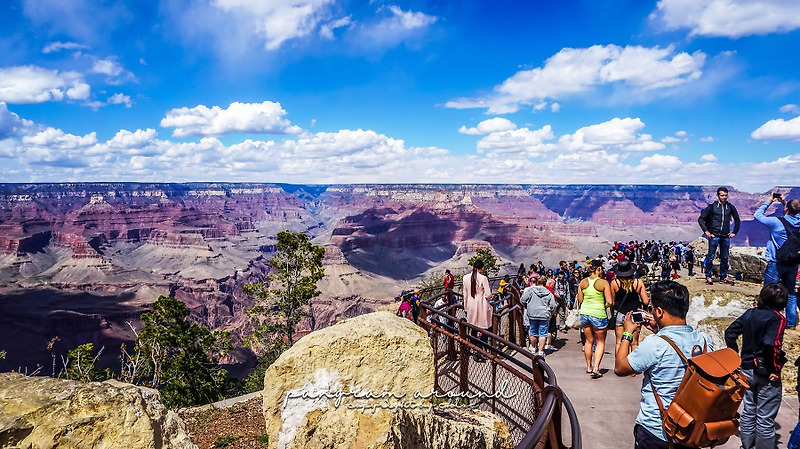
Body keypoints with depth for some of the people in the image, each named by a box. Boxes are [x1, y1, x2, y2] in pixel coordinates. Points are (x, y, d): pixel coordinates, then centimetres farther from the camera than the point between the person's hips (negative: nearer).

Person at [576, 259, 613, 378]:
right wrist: (603, 305, 7)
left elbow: (580, 300, 6)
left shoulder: (583, 282, 1)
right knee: (600, 342, 9)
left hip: (584, 312, 4)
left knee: (589, 341, 18)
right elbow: (610, 302, -12)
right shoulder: (603, 283, -11)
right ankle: (596, 368, -2)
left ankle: (589, 367, 27)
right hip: (598, 314, -4)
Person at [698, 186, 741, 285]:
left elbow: (737, 220, 22)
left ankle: (723, 277, 18)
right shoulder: (712, 207, -1)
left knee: (724, 258, 9)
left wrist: (734, 232, 14)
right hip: (714, 235, -4)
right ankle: (708, 277, 3)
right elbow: (701, 219, -2)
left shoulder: (730, 207, 9)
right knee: (711, 256, -3)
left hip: (726, 236, 4)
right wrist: (706, 231, -8)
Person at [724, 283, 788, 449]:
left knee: (749, 411, 20)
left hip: (748, 370, 6)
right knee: (765, 419, 6)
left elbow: (730, 332, 2)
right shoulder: (777, 318, -16)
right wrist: (776, 369, -19)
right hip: (766, 375, -6)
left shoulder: (750, 313, 2)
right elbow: (772, 344, -30)